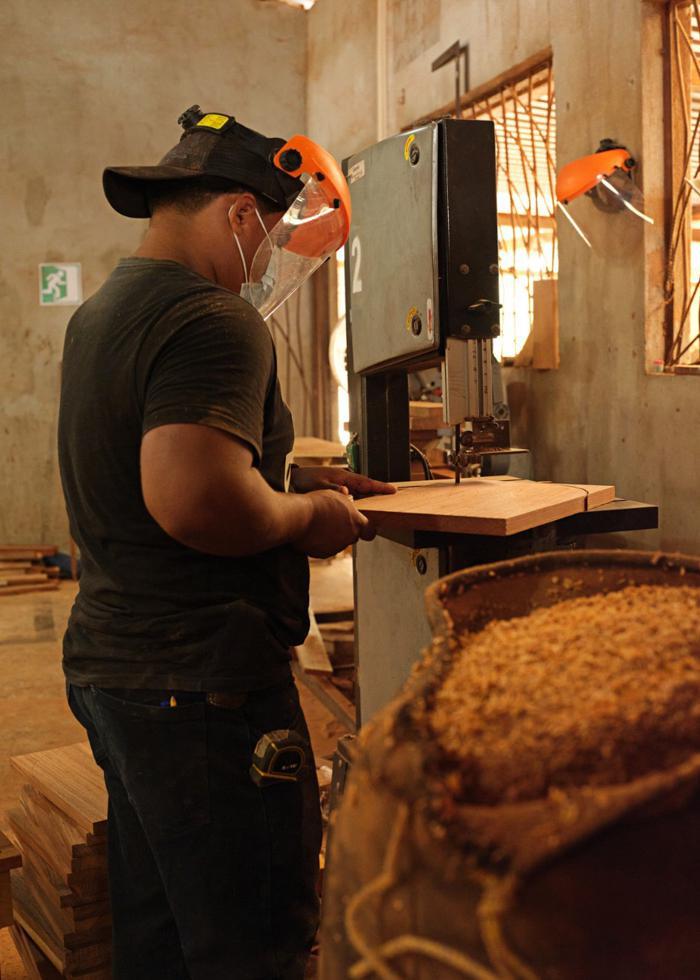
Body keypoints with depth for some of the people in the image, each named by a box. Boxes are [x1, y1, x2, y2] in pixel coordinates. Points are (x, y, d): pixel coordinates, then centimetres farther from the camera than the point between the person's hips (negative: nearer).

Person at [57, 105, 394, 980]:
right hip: (202, 683, -10)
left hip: (108, 667, 10)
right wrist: (307, 517, -12)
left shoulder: (100, 312, 16)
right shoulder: (212, 323, -17)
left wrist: (291, 479, 16)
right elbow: (194, 500, -30)